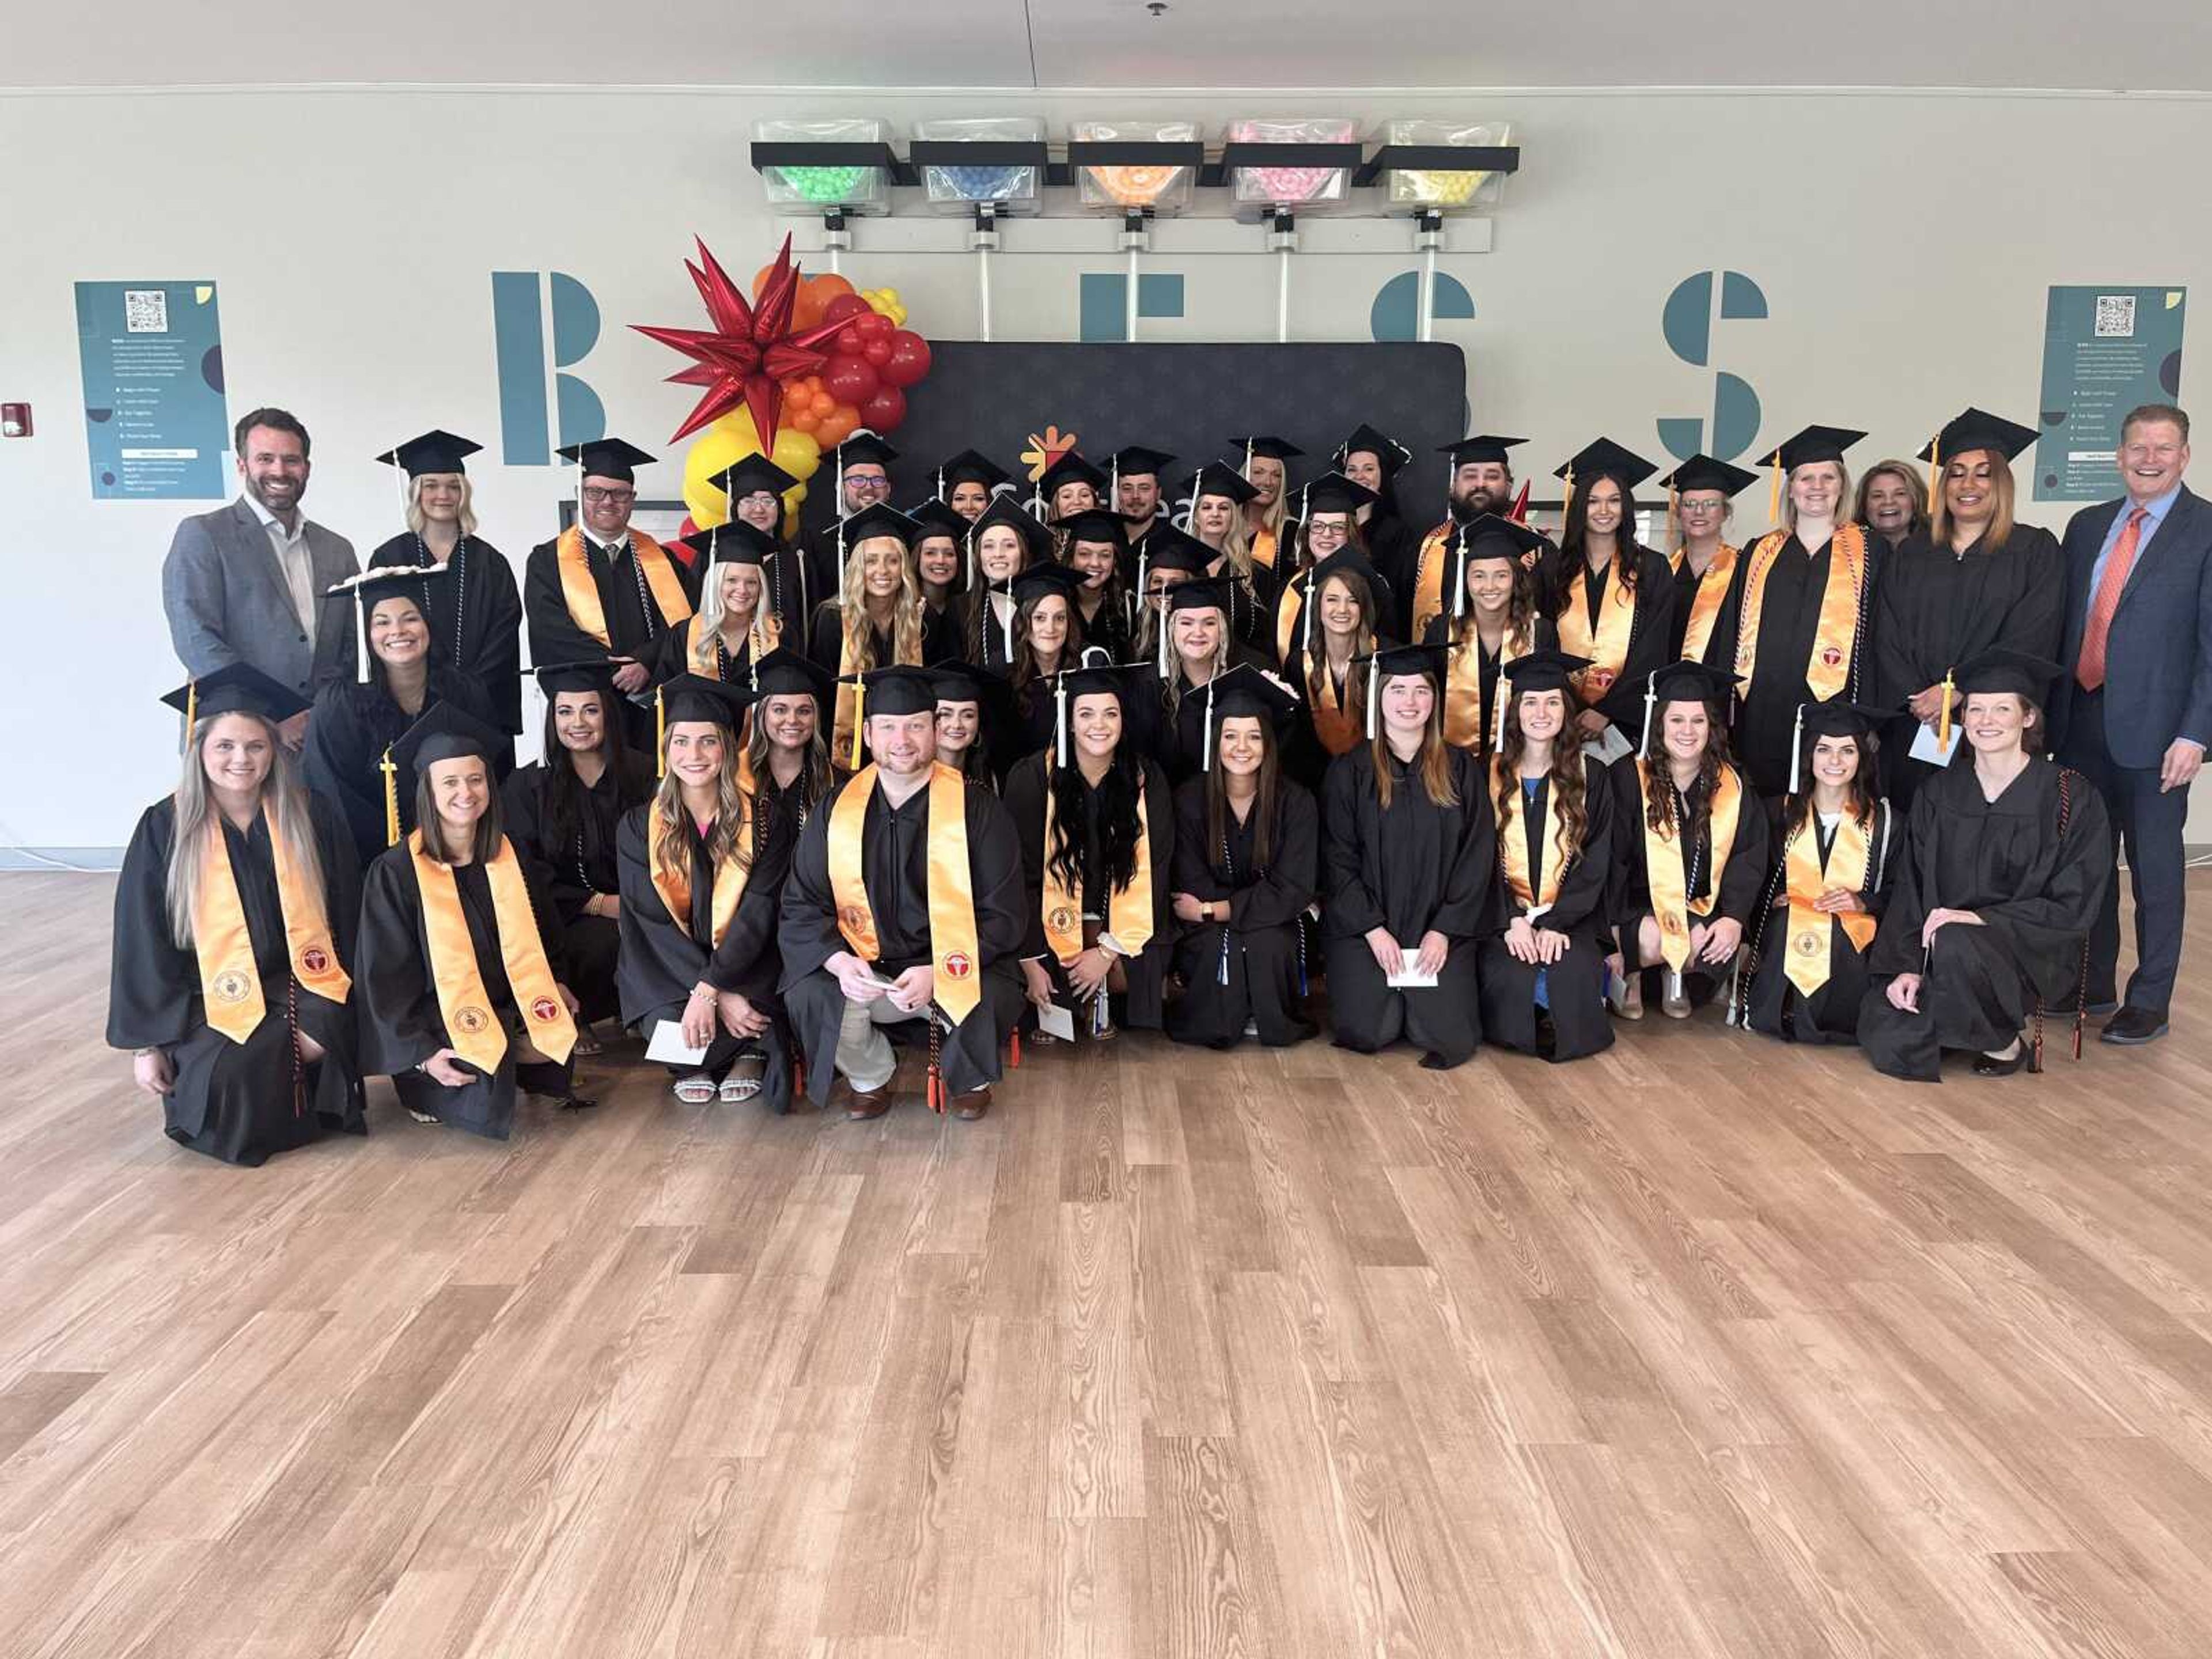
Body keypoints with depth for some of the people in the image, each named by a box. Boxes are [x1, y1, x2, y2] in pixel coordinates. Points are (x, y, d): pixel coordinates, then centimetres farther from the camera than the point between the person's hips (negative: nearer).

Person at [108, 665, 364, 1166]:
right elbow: (142, 942, 0)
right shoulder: (165, 828, -4)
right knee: (231, 1075, -27)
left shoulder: (310, 819, -1)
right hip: (208, 1006, -1)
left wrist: (322, 1016, -8)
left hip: (296, 993, 1)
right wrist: (147, 1043, -2)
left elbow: (343, 924, 1)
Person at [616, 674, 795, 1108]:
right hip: (666, 973, 1)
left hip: (745, 969, -1)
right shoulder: (638, 827, -2)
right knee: (669, 1025, -29)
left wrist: (708, 990, -24)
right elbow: (655, 923, -7)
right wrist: (720, 996, -18)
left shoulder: (765, 824, -4)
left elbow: (757, 915, -10)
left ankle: (752, 1053, 7)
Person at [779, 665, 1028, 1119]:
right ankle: (870, 1078, 7)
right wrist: (839, 961, -19)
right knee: (808, 996, -26)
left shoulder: (977, 809, -6)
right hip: (864, 967, 2)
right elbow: (802, 905, 2)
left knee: (987, 1000, -33)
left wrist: (938, 973, -22)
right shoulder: (838, 808, 1)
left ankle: (968, 1079, 6)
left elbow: (1002, 915, -7)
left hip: (955, 966, -2)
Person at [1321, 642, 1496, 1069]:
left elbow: (1478, 856, 0)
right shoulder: (1350, 772, 0)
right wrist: (1374, 930, -12)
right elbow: (1337, 860, -3)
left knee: (1449, 1038, -11)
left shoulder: (1461, 769, 4)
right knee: (1368, 1034, -12)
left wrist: (1444, 931, -9)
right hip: (1363, 927, -1)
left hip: (1441, 929, 1)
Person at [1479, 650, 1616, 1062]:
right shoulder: (1490, 774, 5)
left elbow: (1595, 862, 1)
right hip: (1503, 915, 0)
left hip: (1569, 916, 0)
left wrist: (1555, 923, -12)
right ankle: (1526, 1029, 6)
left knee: (1571, 976, -27)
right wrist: (1511, 921, -14)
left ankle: (1561, 1030, 7)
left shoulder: (1591, 776, 7)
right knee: (1511, 978, -28)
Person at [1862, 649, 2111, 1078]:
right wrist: (1909, 966, -11)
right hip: (1942, 947, 3)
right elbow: (1912, 888, 3)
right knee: (1884, 1036, -24)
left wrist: (1980, 919, -21)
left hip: (2037, 957, -3)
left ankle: (2008, 1041, -7)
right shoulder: (1938, 793, 6)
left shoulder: (2071, 797, -5)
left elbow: (2072, 907, -8)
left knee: (1954, 945, -37)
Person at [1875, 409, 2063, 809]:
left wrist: (1955, 692, -14)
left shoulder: (2036, 550, 5)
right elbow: (1888, 640, 6)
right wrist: (1918, 700, -9)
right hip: (1913, 733, 3)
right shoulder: (1910, 557, 14)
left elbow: (2028, 640, -6)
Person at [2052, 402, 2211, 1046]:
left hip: (2153, 728, -5)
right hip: (2081, 720, 5)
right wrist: (2052, 708, 7)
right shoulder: (2087, 526, 11)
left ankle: (2150, 1002, 16)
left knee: (2155, 868, 5)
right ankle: (2093, 983, 27)